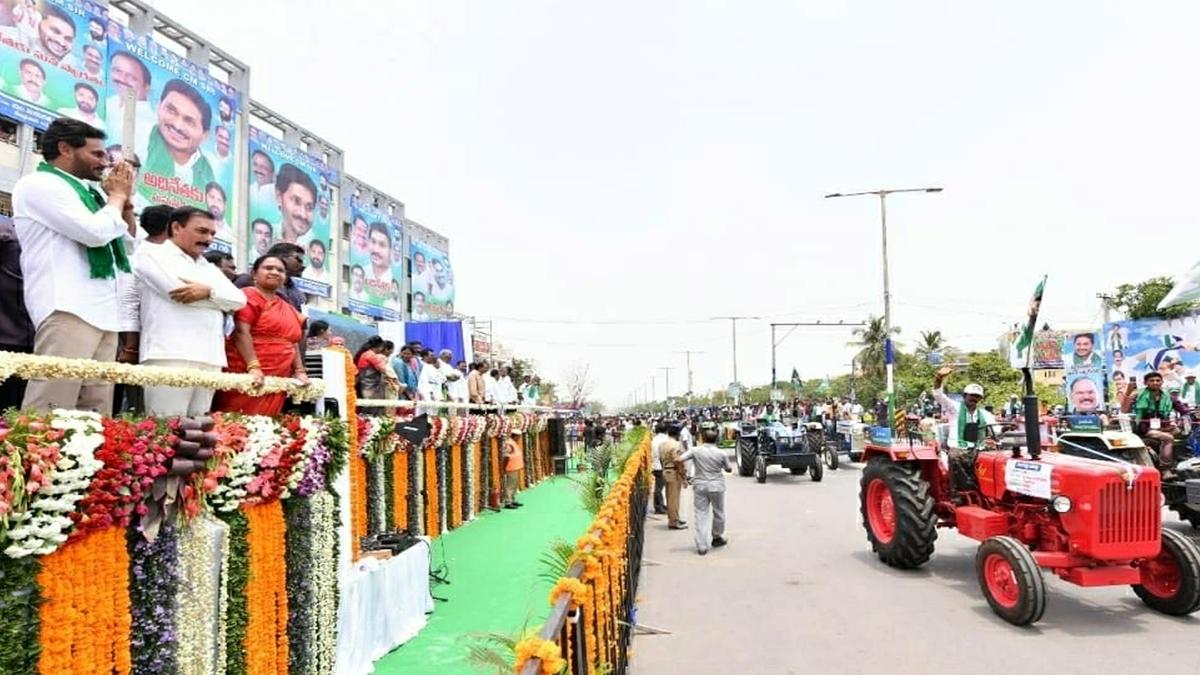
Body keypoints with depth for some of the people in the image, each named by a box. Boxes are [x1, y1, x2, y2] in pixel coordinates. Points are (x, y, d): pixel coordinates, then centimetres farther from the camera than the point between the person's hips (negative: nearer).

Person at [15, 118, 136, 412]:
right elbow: (95, 232, -15)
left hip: (103, 313, 9)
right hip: (67, 311, -9)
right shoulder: (39, 184, 0)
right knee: (49, 415, -15)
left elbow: (129, 242, 32)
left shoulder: (84, 192, 24)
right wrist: (117, 195, 3)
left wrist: (124, 200, 18)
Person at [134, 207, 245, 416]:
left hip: (210, 358, 6)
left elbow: (239, 300, 13)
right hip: (170, 355, -6)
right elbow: (178, 290, -9)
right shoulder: (152, 254, 7)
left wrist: (209, 292, -5)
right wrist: (219, 299, 4)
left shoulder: (210, 268, 27)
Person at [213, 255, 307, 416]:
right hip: (249, 377, -7)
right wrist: (253, 367, -23)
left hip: (276, 381, 7)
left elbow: (293, 343, 22)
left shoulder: (288, 309, 20)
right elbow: (241, 333, -14)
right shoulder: (249, 296, -3)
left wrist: (299, 371, 9)